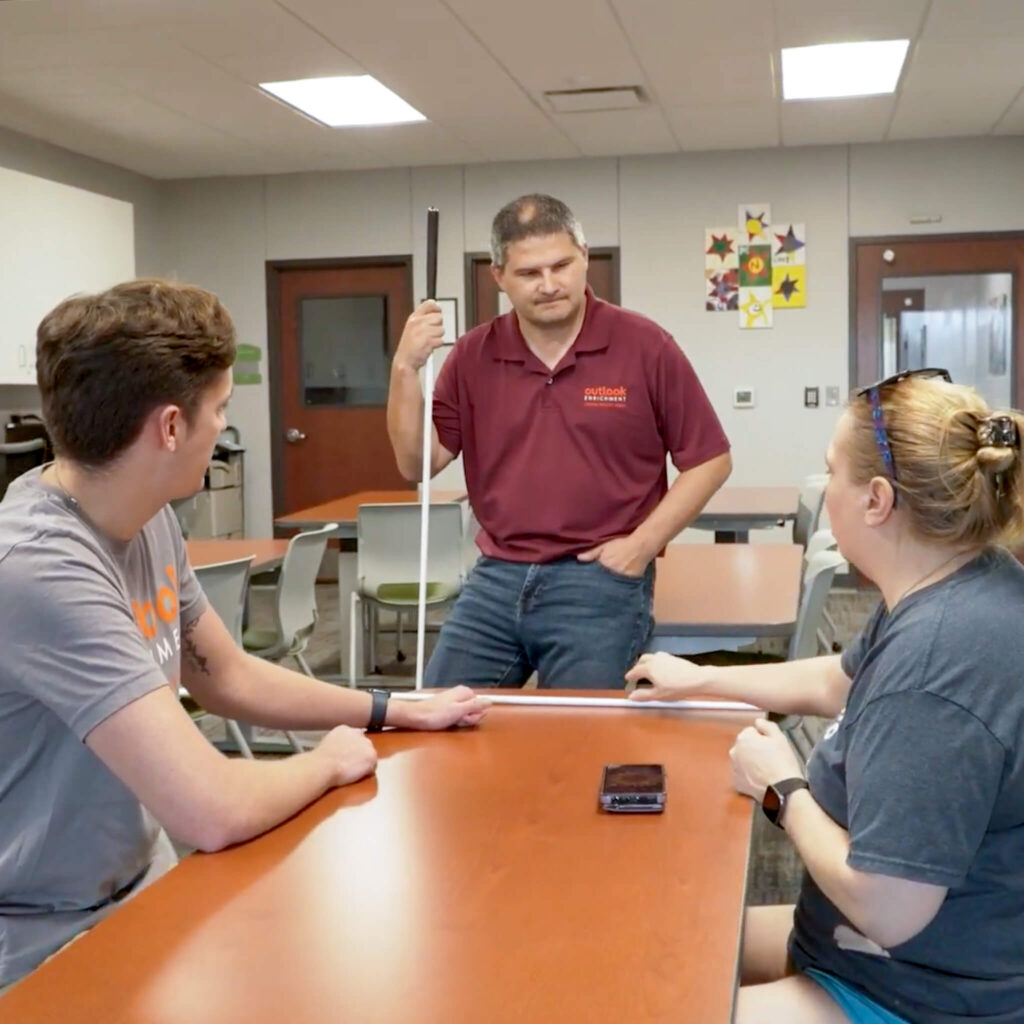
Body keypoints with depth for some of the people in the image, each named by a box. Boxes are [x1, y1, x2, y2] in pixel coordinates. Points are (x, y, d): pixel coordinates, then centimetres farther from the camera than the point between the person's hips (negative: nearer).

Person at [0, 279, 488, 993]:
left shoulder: (148, 520, -1)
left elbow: (230, 678, 13)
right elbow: (213, 812, -33)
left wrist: (396, 713, 11)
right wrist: (331, 761, -14)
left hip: (139, 887, 8)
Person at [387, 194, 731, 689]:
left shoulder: (644, 345, -5)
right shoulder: (473, 355, 5)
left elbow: (710, 459, -1)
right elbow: (417, 463, 2)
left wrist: (642, 544, -9)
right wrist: (406, 368, -10)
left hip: (600, 581, -3)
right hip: (494, 579, 4)